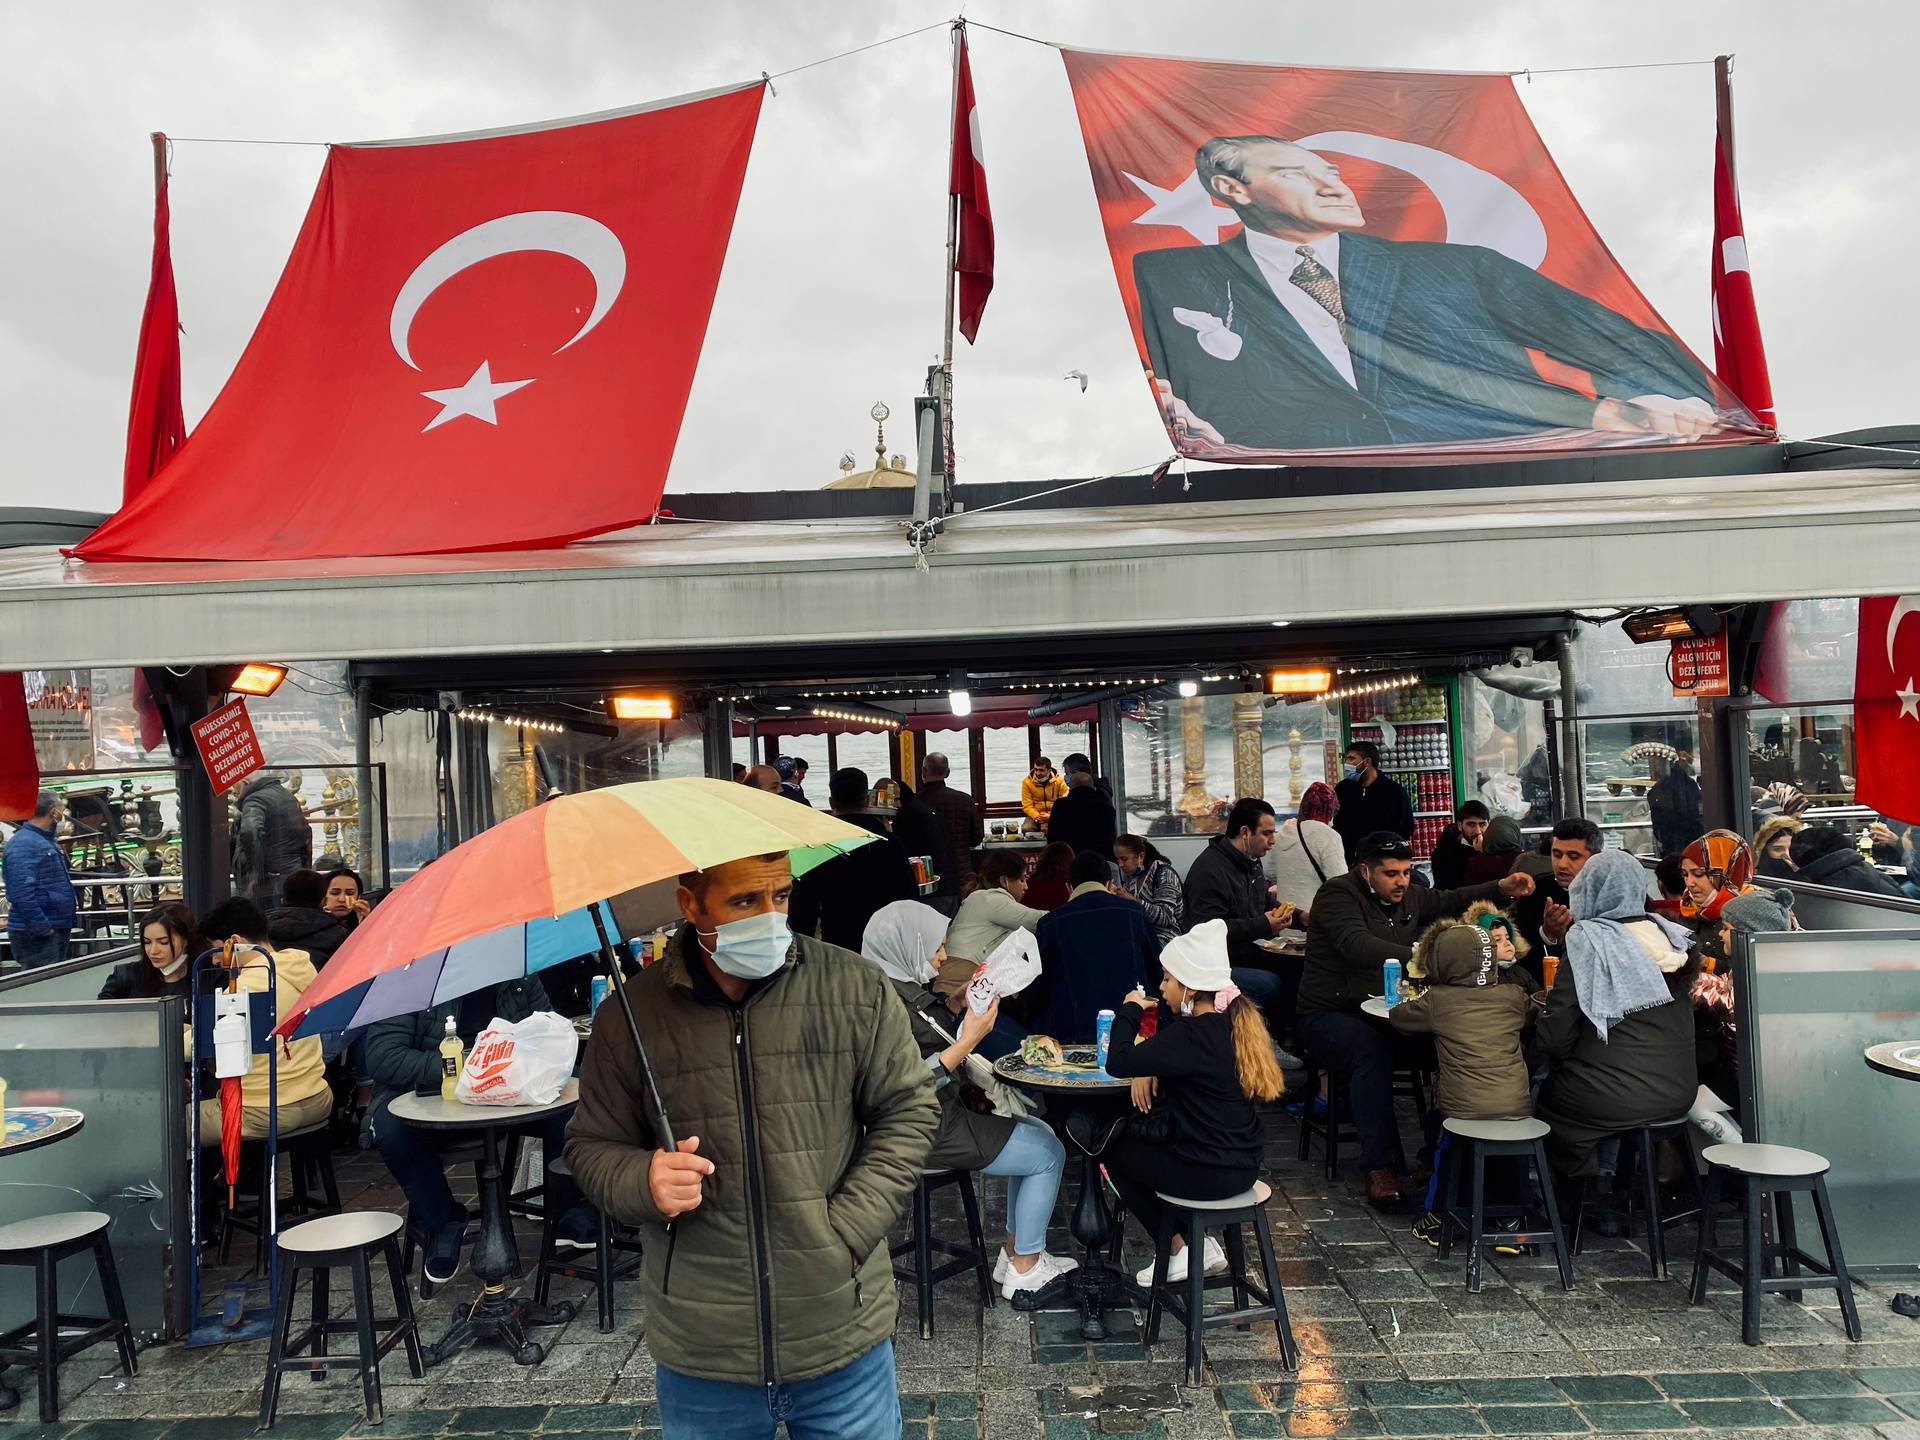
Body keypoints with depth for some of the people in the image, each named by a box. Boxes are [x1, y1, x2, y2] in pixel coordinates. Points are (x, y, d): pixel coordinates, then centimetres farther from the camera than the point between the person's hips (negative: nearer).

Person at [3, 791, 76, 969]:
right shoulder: (23, 844, -17)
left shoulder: (47, 841, 16)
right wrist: (42, 928, -24)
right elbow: (22, 892, -27)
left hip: (58, 931, 10)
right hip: (36, 935, -10)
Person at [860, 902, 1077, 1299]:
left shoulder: (906, 988, 9)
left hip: (943, 1113, 10)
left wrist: (973, 1016, 6)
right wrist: (969, 1040, -24)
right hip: (925, 1131, -10)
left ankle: (1013, 1251, 21)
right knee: (1048, 1153, -3)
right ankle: (1025, 1273, 9)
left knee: (1040, 1132, 15)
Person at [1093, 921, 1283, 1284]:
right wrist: (1148, 1068, -2)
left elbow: (1117, 1062, -26)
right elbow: (1172, 1056, 18)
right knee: (1140, 1136, 28)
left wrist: (1129, 1010, -10)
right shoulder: (1234, 1019, 4)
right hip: (1243, 1165, 8)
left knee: (1114, 1147, 16)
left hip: (1209, 1174, -8)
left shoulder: (1194, 1034, -24)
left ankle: (1180, 1250, 16)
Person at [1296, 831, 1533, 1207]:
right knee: (1372, 1049, -37)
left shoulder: (1408, 895, 10)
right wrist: (1419, 958, -42)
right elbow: (1358, 946, -31)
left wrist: (1501, 888, 13)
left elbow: (1450, 901, 27)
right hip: (1331, 1016, -7)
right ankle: (1377, 1167, -31)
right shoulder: (1337, 895, -14)